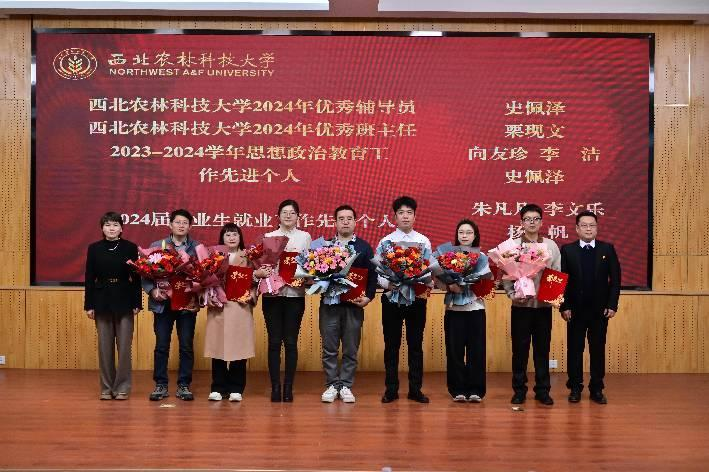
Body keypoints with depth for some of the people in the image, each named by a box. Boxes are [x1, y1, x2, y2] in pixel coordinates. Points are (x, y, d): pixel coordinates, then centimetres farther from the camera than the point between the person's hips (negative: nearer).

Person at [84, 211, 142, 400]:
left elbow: (136, 277, 1)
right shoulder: (94, 248, 4)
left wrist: (137, 303, -3)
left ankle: (122, 387, 9)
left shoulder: (130, 248, 0)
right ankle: (106, 388, 15)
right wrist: (88, 305, 0)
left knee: (124, 346, 0)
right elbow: (89, 278, 4)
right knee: (105, 346, 6)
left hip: (124, 301, -1)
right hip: (102, 301, 1)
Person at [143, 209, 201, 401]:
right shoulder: (157, 246, 6)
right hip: (163, 302, 0)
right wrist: (153, 290, -13)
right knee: (161, 346, 5)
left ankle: (184, 385, 14)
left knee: (187, 346, 4)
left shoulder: (197, 247, 4)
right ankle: (161, 385, 15)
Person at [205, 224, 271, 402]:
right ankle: (218, 388, 11)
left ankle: (236, 389, 8)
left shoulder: (247, 257, 11)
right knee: (218, 346, 1)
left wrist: (251, 295, -13)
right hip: (219, 307, 0)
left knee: (238, 347, 0)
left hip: (240, 307, 0)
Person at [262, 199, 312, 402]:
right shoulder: (268, 237, 11)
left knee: (291, 342, 1)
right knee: (274, 341, 1)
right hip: (272, 293, 0)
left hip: (295, 293, 0)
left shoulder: (305, 237, 10)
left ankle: (288, 387, 7)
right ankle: (275, 387, 6)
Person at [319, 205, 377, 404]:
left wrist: (368, 297, -8)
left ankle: (346, 386, 13)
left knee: (350, 349, 5)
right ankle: (332, 385, 13)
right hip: (329, 303, 0)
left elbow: (372, 275, 3)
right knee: (329, 348, 4)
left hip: (354, 304, 0)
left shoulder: (364, 247, 7)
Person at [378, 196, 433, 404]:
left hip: (417, 297, 1)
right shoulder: (385, 241, 3)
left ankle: (415, 389, 15)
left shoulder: (424, 241, 6)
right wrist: (389, 284, -20)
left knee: (416, 344, 7)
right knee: (391, 345, 6)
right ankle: (391, 389, 15)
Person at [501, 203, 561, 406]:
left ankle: (542, 391, 16)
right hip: (521, 304, -1)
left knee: (542, 348, 6)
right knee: (520, 348, 3)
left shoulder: (551, 245, 7)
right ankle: (519, 390, 14)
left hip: (544, 305, 1)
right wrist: (511, 294, -14)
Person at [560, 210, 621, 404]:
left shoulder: (607, 249, 4)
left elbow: (615, 279, 2)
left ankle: (597, 389, 15)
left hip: (600, 309, 1)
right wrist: (564, 306, -8)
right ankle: (575, 388, 15)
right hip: (575, 309, -1)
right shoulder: (567, 250, 1)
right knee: (574, 349, 5)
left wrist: (612, 305, -5)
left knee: (598, 350, 6)